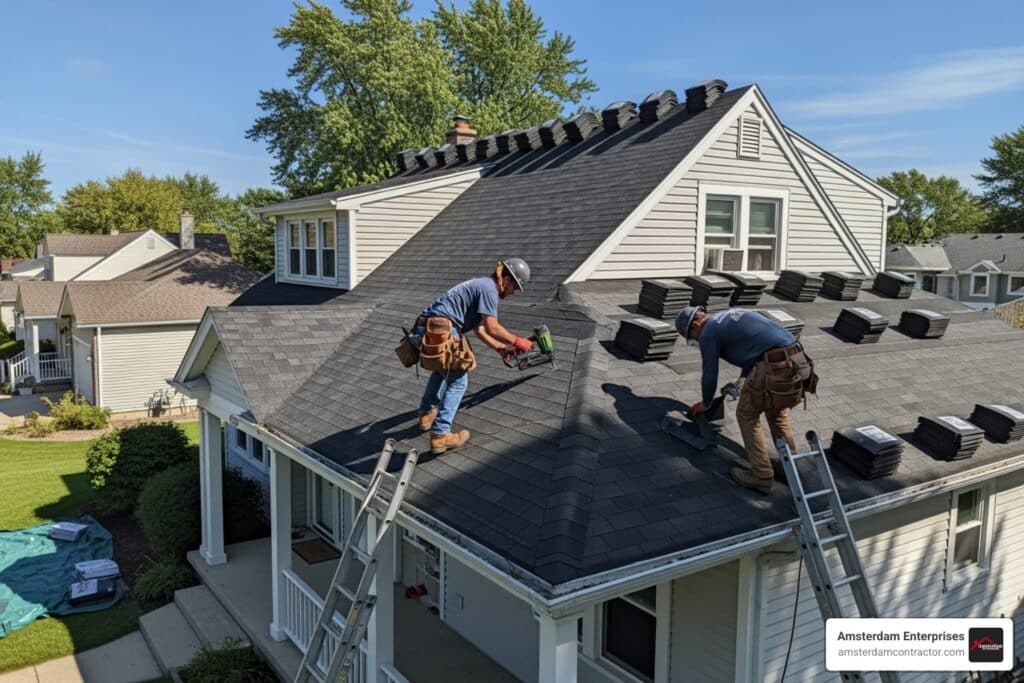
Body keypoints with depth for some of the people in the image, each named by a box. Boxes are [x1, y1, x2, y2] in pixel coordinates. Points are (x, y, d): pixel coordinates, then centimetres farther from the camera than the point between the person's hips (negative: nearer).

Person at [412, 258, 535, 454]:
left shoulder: (482, 286, 25)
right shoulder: (489, 288, -5)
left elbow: (480, 329, 28)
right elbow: (492, 328, -13)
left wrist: (501, 348, 27)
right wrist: (517, 341, 0)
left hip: (425, 330, 10)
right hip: (439, 332, -10)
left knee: (442, 369, 33)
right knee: (458, 381, -1)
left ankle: (427, 414, 41)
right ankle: (440, 435, -5)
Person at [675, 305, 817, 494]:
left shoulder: (708, 333, 4)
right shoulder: (733, 314, 29)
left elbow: (710, 374, 10)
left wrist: (705, 404, 28)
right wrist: (742, 382, 45)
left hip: (774, 368, -8)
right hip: (799, 360, 8)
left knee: (747, 415, 11)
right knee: (777, 411, 28)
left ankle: (762, 476, 12)